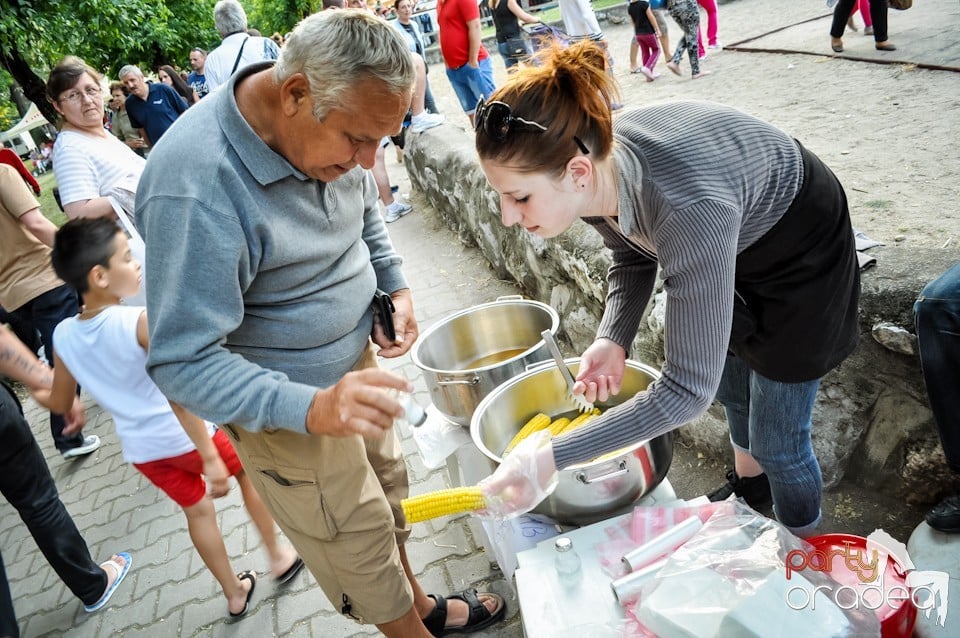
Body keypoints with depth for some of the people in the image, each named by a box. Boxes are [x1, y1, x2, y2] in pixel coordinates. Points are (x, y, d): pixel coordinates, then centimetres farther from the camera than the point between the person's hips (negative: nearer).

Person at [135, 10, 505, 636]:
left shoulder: (331, 128, -9)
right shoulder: (195, 189, -34)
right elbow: (182, 361, -29)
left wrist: (396, 285, -5)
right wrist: (313, 408, -41)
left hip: (356, 361, 8)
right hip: (288, 410, -7)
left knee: (387, 491, 26)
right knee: (360, 539, 13)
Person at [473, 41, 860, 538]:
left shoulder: (687, 209, -46)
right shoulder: (594, 169, -23)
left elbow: (688, 389, -41)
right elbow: (633, 259, -2)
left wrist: (552, 457, -40)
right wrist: (613, 339, -20)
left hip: (800, 256, -6)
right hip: (734, 245, 7)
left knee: (777, 440, 3)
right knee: (732, 383, 26)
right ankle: (749, 484, 56)